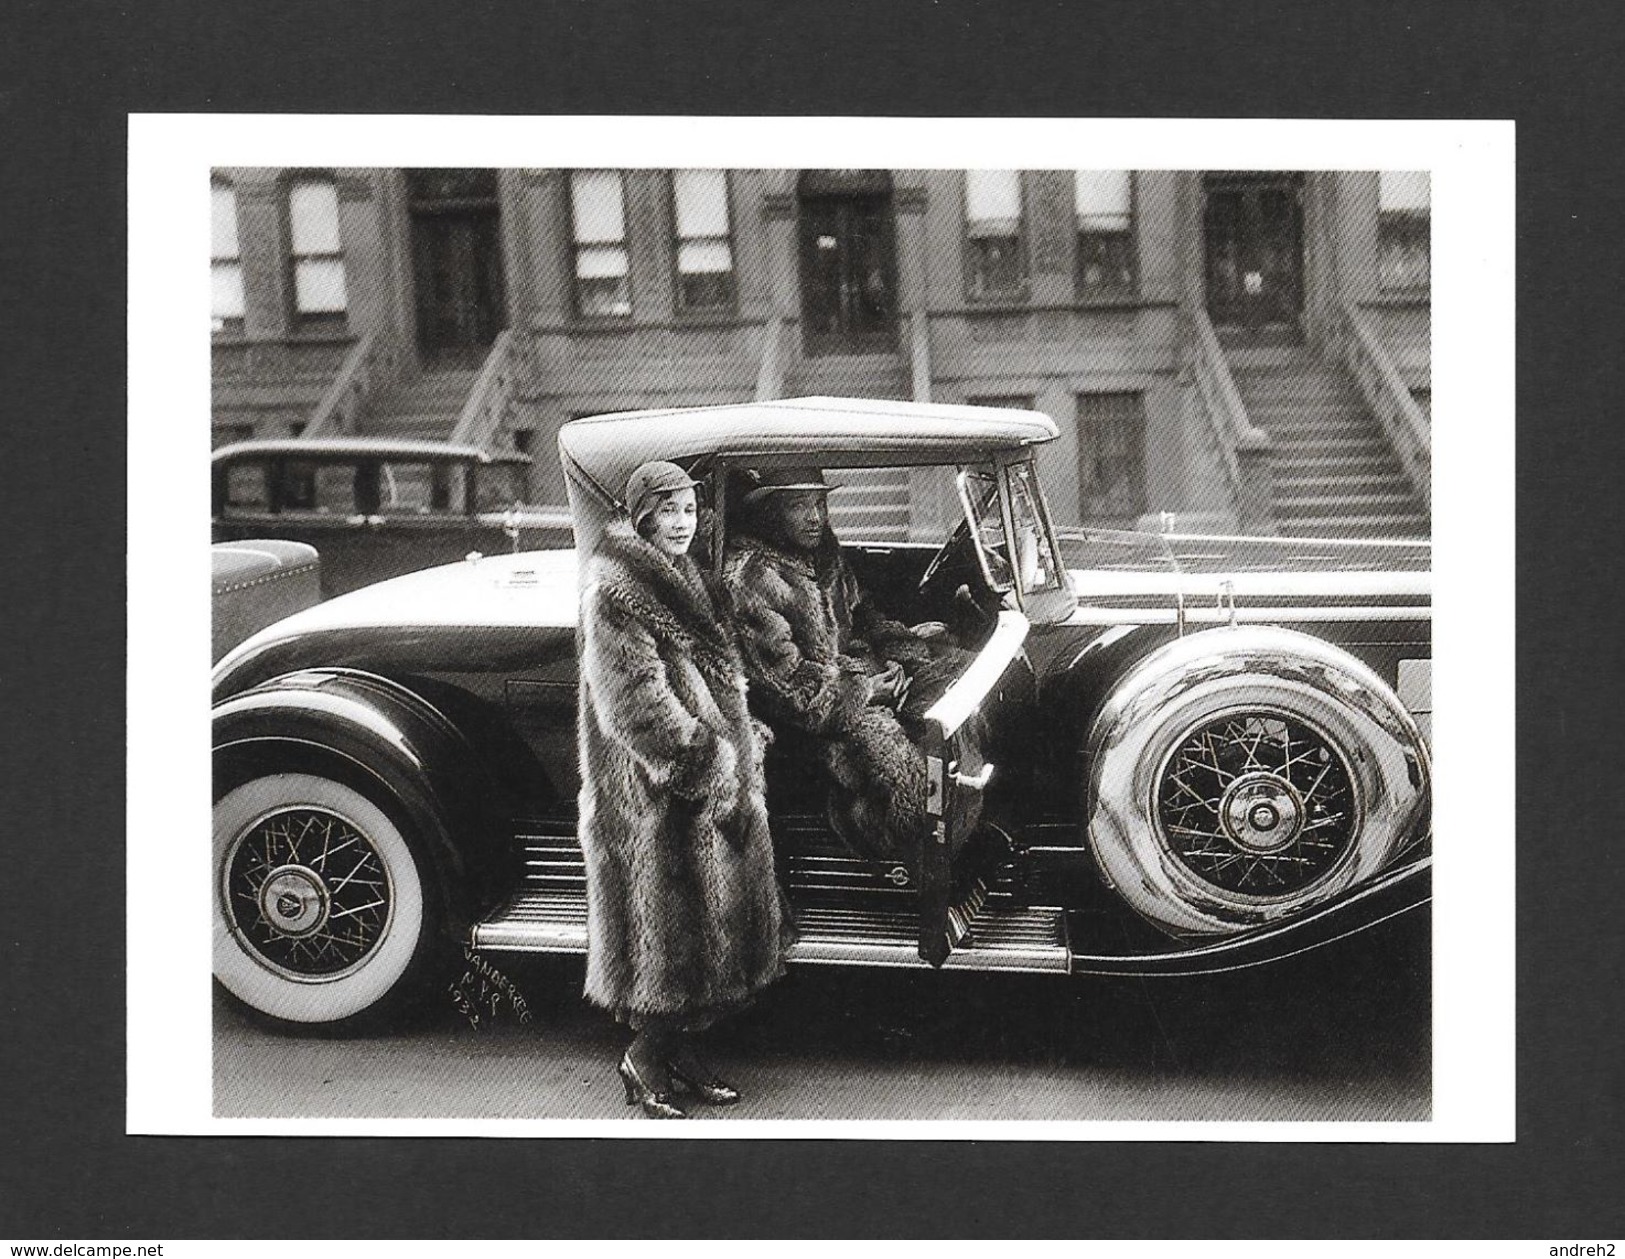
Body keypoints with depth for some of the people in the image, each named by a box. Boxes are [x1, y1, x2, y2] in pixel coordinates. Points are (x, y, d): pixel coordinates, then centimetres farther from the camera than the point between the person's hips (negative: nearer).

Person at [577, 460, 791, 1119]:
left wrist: (743, 733, 12)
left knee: (701, 911, 13)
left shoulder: (677, 578, 15)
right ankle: (644, 1058, 13)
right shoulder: (614, 590, -15)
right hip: (655, 792, -9)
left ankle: (679, 1045, 24)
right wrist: (705, 764, -21)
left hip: (712, 779, 9)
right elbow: (637, 700, -21)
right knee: (664, 916, -1)